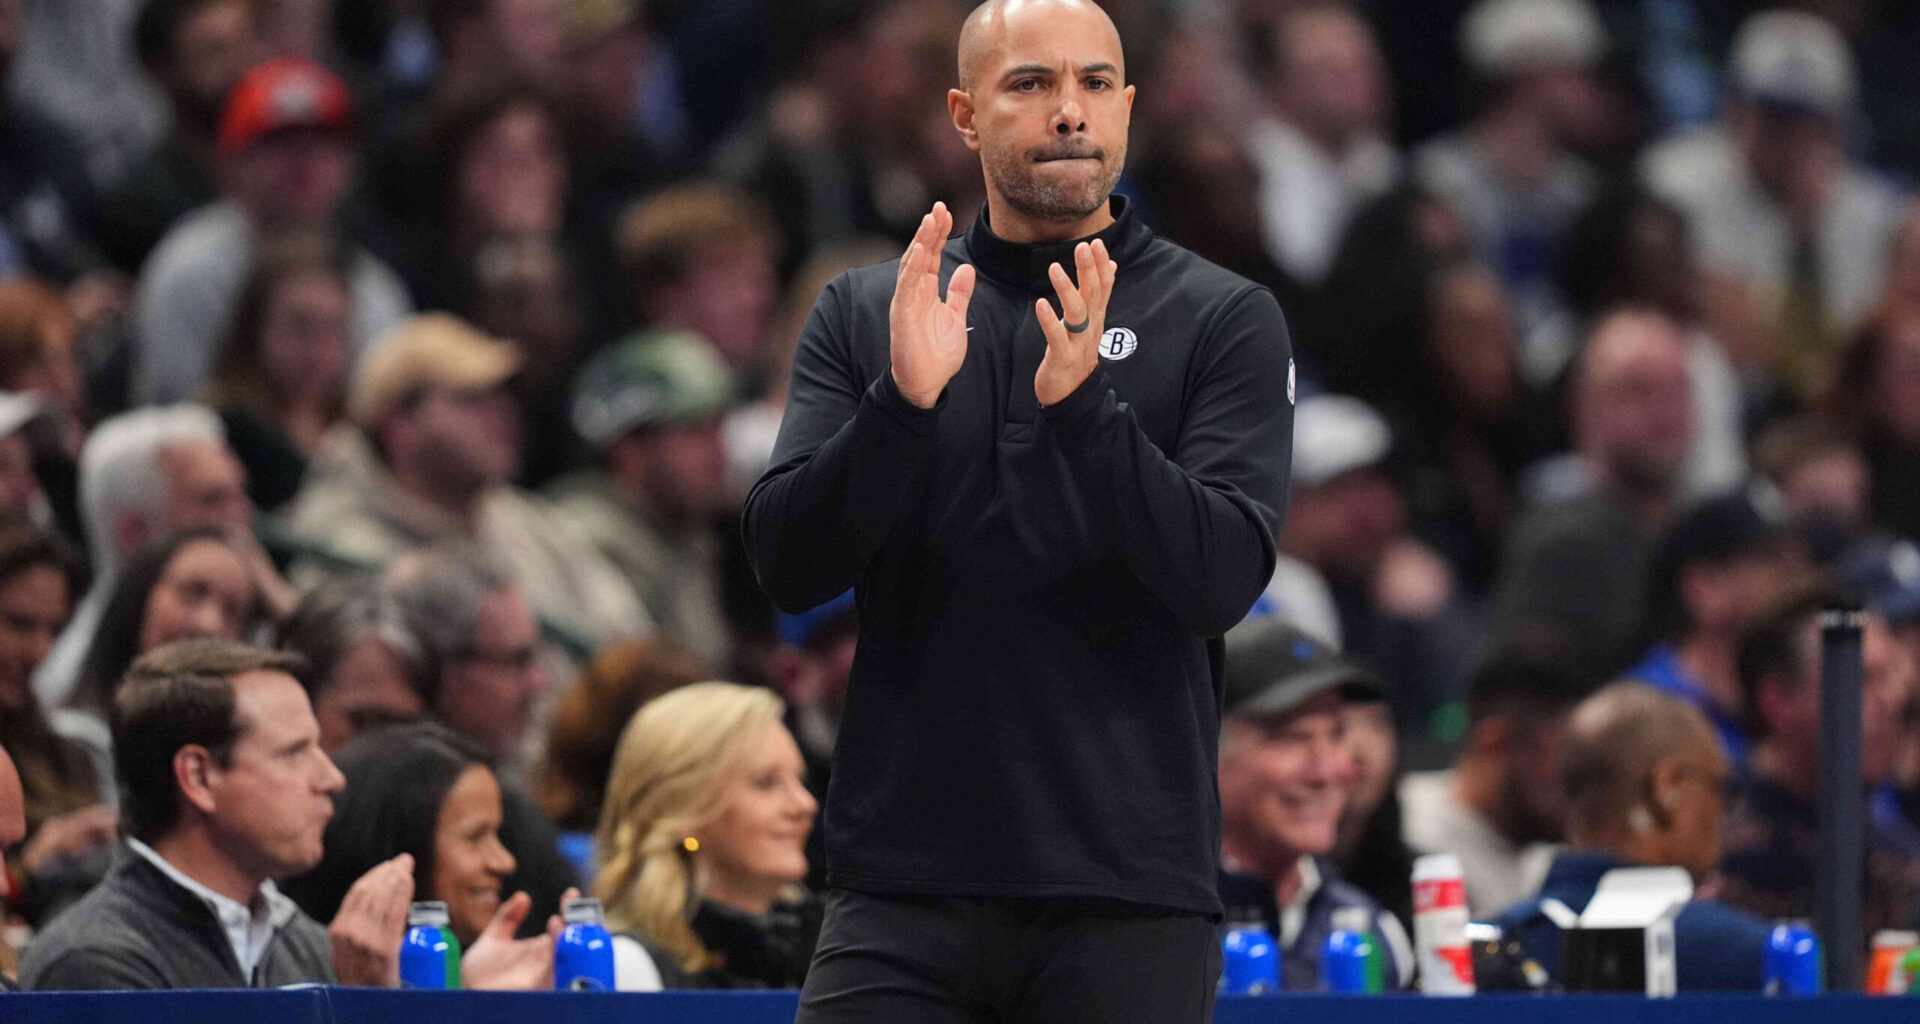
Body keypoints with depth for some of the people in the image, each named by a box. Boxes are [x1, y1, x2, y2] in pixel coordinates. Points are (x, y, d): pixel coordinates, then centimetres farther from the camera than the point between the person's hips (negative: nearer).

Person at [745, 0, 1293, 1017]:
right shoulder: (861, 312, 10)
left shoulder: (1223, 318, 4)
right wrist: (902, 403, -16)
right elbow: (788, 566, 0)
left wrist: (1084, 408, -22)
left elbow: (1221, 579, -8)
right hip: (901, 888, 1)